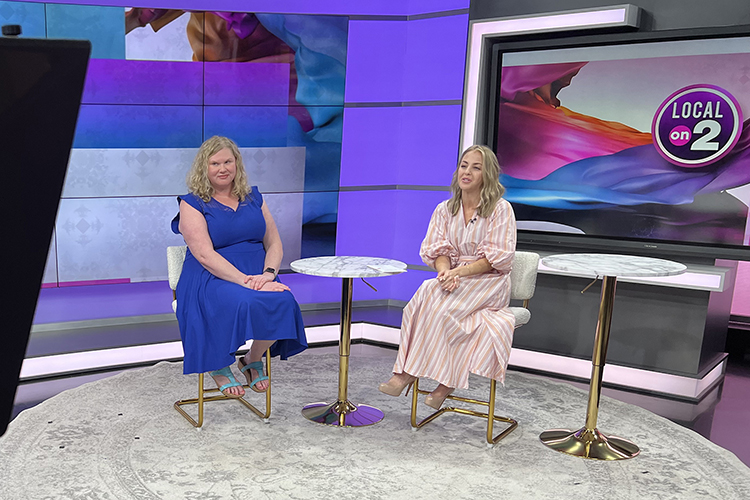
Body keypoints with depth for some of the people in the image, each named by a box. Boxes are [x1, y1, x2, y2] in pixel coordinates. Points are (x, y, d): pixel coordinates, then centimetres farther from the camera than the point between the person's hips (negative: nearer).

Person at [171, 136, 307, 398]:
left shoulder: (253, 198, 15)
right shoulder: (192, 204, 1)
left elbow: (275, 244, 11)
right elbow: (205, 256, -13)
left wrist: (268, 274, -11)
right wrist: (245, 280, -24)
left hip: (257, 276, 4)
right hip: (211, 279, -4)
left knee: (284, 301, -28)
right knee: (243, 303, -36)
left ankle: (253, 360, 0)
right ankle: (218, 366, -5)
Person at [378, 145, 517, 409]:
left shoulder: (501, 209, -4)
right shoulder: (445, 209, 11)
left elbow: (498, 258, -10)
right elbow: (438, 250, 4)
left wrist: (459, 272, -21)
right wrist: (444, 270, -20)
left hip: (490, 283, -4)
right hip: (455, 281, 4)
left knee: (433, 297, -30)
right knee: (429, 291, -30)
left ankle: (409, 371, -23)